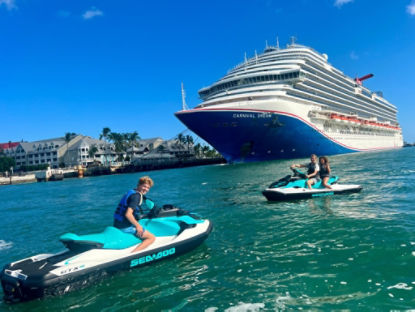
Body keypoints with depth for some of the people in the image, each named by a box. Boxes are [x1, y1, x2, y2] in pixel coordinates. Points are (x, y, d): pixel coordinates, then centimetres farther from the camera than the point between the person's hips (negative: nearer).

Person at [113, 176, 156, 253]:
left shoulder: (131, 192, 14)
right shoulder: (136, 195, -15)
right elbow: (128, 214, -24)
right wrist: (138, 226, -16)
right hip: (126, 226, -9)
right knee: (151, 238, -8)